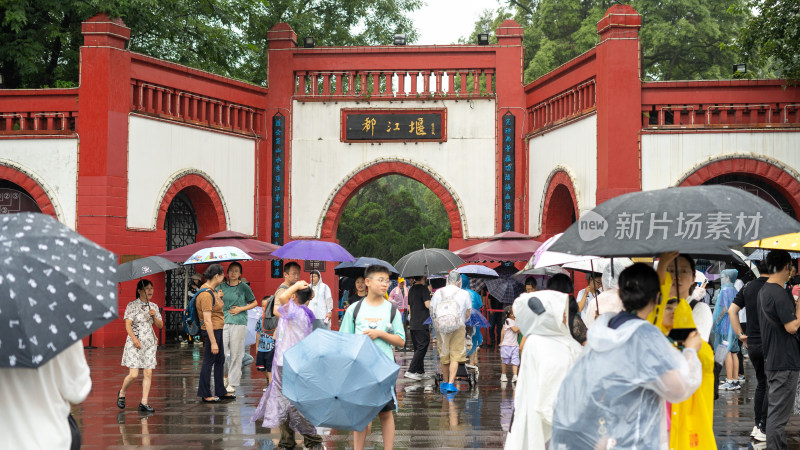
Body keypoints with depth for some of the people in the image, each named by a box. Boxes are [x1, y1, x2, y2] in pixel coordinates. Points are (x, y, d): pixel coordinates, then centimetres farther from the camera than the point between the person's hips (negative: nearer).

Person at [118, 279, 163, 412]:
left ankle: (144, 403, 3)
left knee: (148, 373, -2)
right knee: (133, 374, -10)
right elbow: (128, 325, -8)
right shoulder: (132, 305, -3)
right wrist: (134, 339, -21)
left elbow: (160, 325, 12)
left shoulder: (154, 306, 12)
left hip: (150, 343, 5)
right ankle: (121, 393, 18)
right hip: (135, 343, -5)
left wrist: (154, 316, -7)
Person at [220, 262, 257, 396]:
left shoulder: (244, 287, 2)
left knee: (235, 354, -1)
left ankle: (233, 383, 6)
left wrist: (240, 309, -3)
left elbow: (254, 303, 9)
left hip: (239, 323, -2)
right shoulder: (222, 286, 10)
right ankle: (225, 377, 15)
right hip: (223, 322, 3)